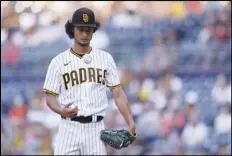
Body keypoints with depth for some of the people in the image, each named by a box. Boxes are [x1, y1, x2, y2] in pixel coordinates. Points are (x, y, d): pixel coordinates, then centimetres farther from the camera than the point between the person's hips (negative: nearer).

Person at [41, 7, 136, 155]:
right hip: (69, 128, -1)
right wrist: (62, 111, -19)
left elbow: (118, 93, 5)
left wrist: (130, 122, -8)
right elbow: (50, 97, 3)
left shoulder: (105, 58, 7)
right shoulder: (59, 61, 4)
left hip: (96, 128, 1)